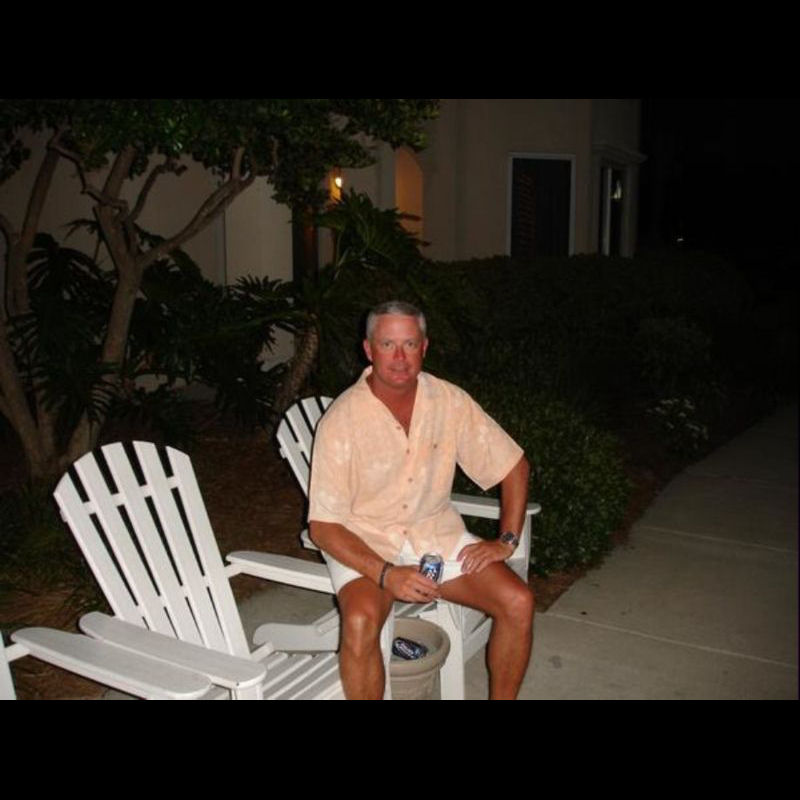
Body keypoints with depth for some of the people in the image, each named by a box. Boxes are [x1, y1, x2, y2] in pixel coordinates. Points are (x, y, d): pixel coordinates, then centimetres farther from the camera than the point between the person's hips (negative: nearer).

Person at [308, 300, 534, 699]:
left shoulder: (450, 401, -6)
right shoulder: (341, 420, -16)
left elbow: (513, 465, 5)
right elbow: (322, 526, -16)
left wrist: (507, 540, -4)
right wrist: (386, 575, -27)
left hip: (436, 532, 4)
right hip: (364, 544, -3)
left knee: (518, 602, -14)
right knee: (361, 621, -32)